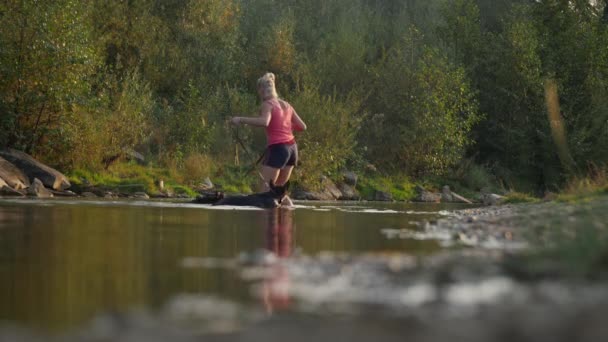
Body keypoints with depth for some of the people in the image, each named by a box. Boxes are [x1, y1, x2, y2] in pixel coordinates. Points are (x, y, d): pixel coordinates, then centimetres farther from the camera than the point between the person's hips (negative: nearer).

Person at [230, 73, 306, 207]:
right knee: (279, 188, 18)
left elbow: (264, 122, -25)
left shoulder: (268, 104, -4)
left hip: (277, 148, -7)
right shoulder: (286, 105, 15)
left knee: (266, 189, -7)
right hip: (292, 147, 7)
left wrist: (241, 119, -19)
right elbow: (302, 126, 17)